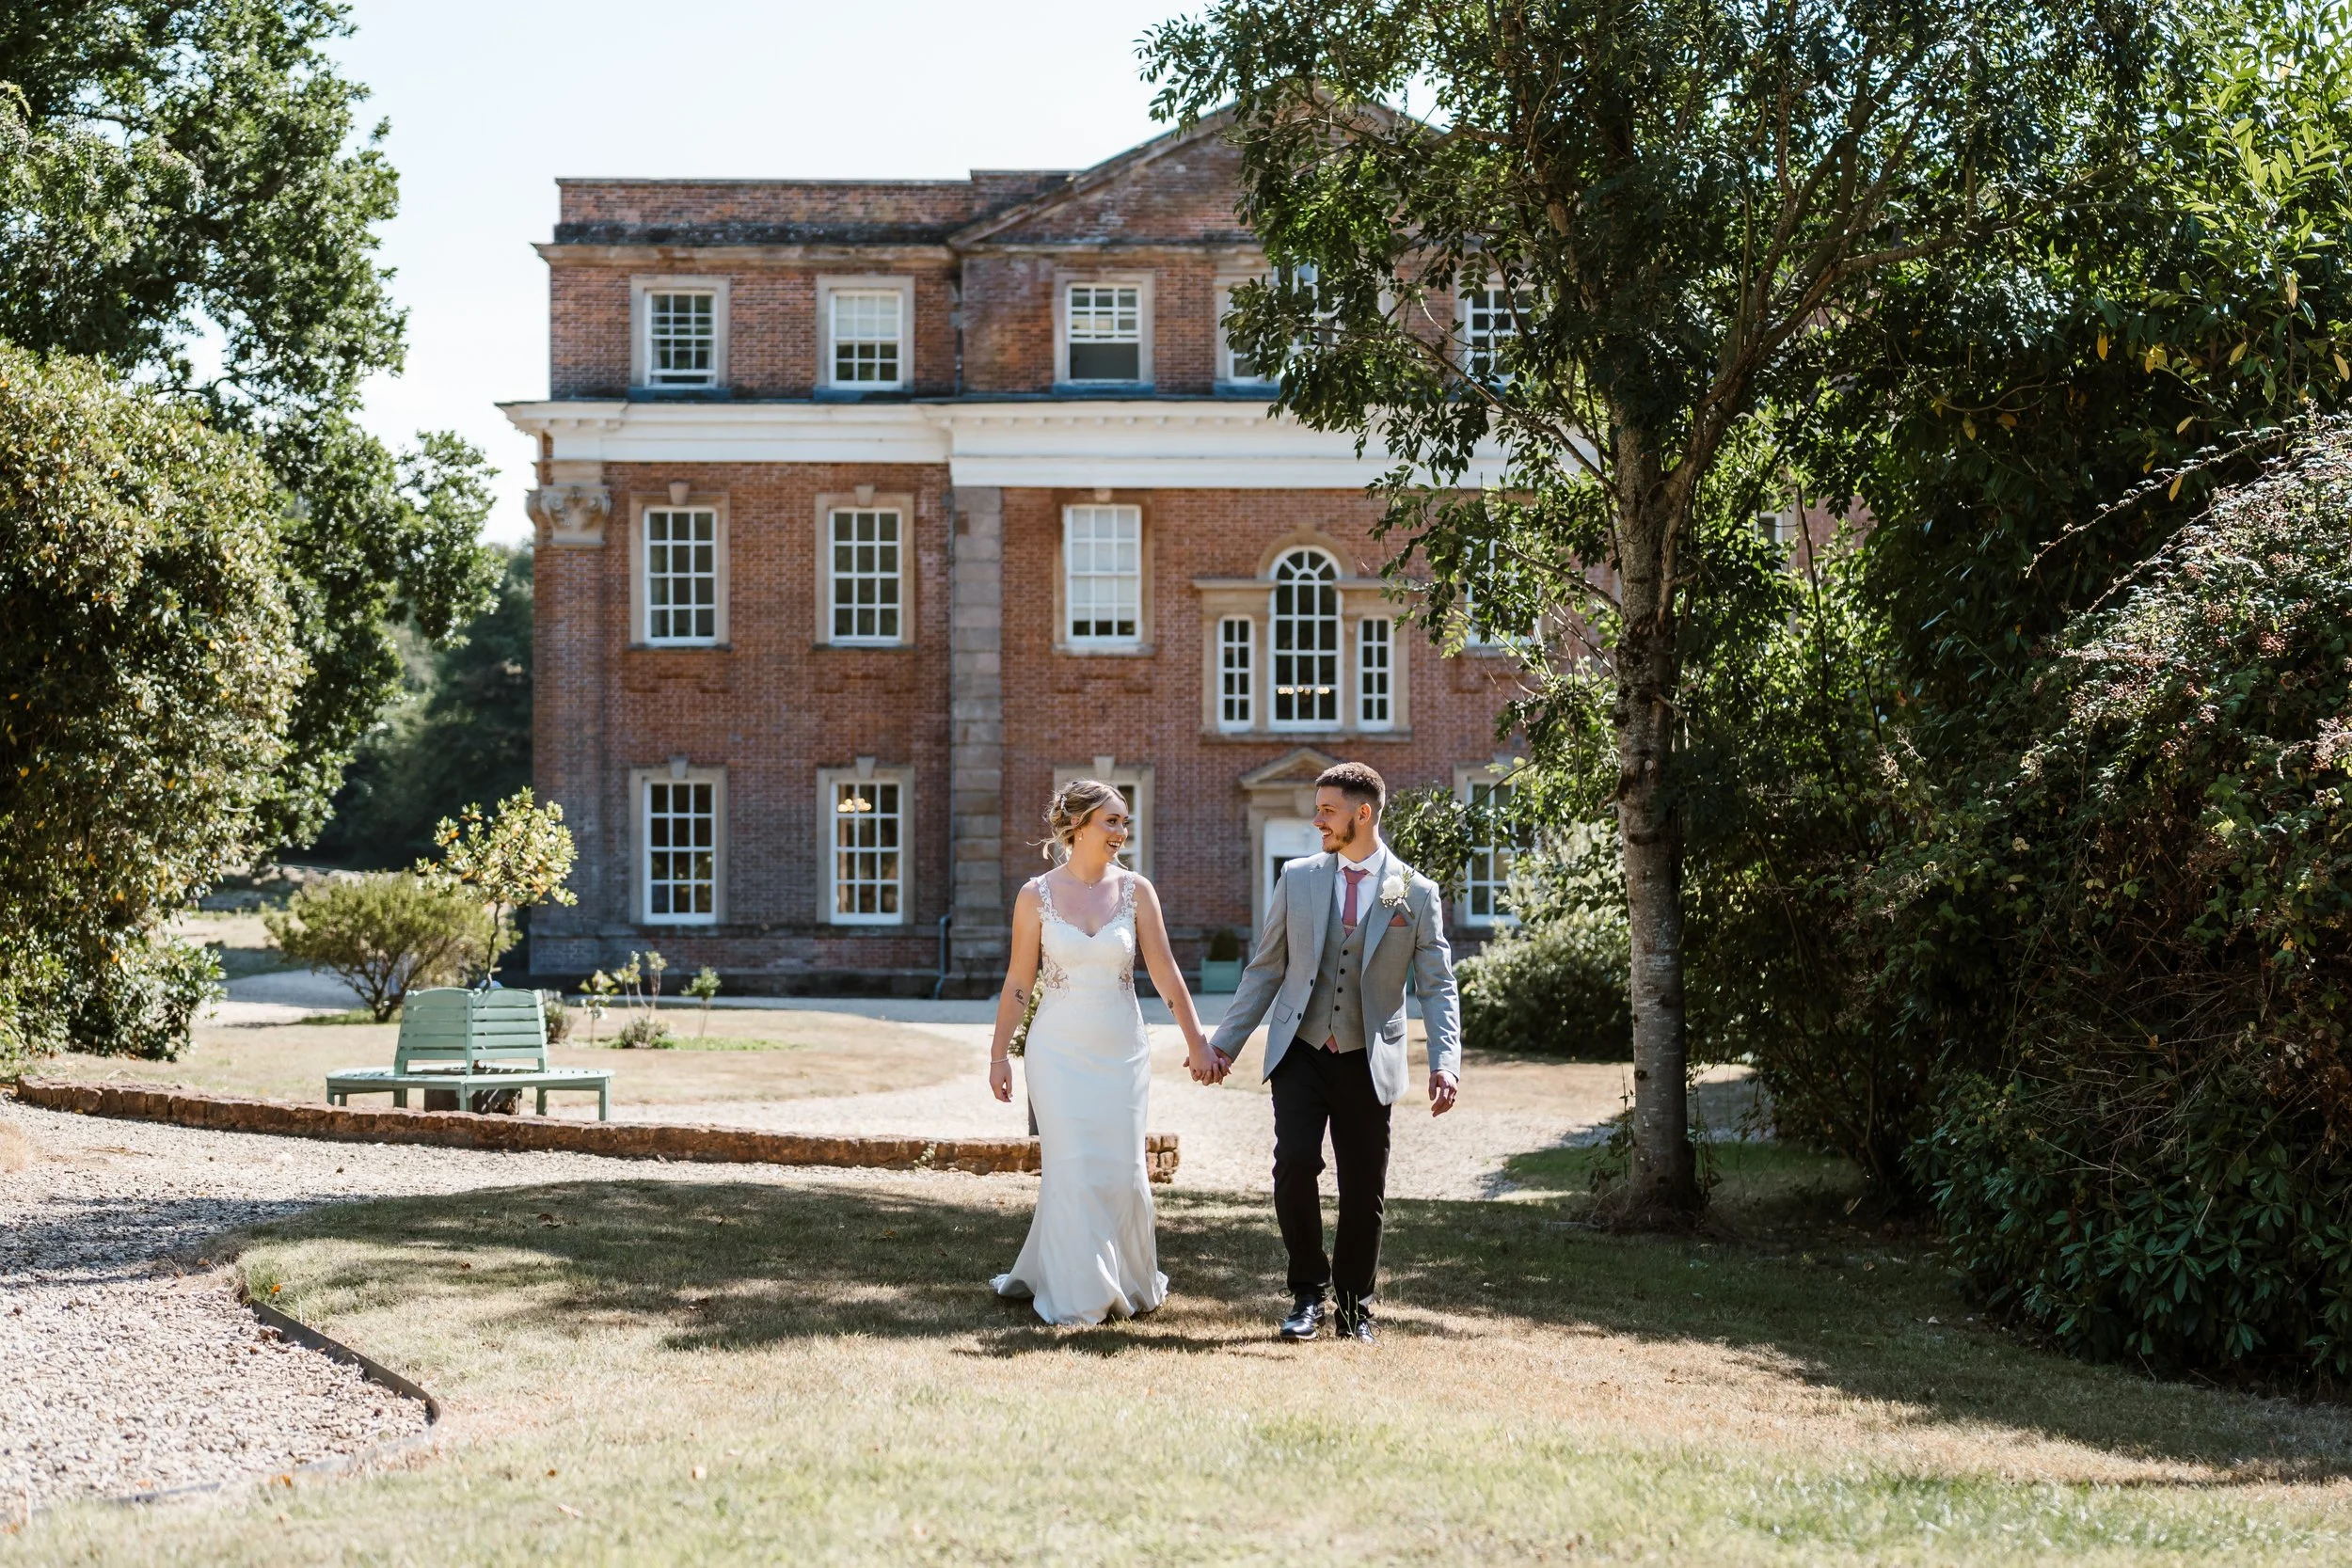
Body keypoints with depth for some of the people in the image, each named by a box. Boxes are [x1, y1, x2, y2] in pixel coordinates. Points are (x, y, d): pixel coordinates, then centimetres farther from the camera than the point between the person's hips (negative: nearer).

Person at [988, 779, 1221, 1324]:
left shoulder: (1135, 890, 0)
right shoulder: (1037, 895, -3)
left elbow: (1165, 972, 0)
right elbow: (1018, 983, 3)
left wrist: (1196, 1040, -5)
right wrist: (999, 1055, 3)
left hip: (1122, 1050, 2)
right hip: (1059, 1051, -2)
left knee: (1123, 1172, 3)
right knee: (1073, 1171, -3)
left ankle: (1128, 1281, 24)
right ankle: (1077, 1295, 9)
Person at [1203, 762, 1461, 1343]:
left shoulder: (1416, 892, 0)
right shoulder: (1298, 878, 5)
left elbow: (1437, 985, 0)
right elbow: (1265, 968, 10)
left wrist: (1445, 1062, -13)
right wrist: (1225, 1043, 6)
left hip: (1368, 1062, -1)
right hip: (1300, 1054, 1)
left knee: (1364, 1191, 3)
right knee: (1295, 1164, -16)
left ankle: (1355, 1308, 22)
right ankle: (1309, 1295, 1)